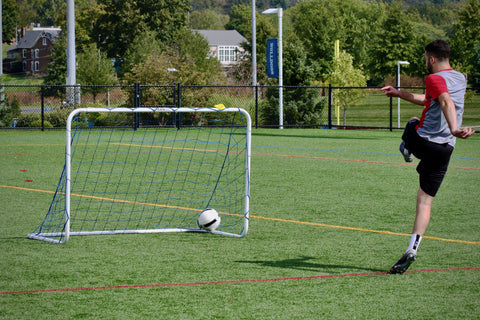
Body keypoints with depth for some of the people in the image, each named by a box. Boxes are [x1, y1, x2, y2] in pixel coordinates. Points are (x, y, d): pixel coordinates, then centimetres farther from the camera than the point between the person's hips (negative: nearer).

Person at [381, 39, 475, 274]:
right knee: (425, 201, 7)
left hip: (422, 140, -6)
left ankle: (406, 150, 53)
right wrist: (399, 93, 39)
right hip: (444, 149, 6)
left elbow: (446, 102, -29)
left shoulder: (435, 79, -8)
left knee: (412, 122, 31)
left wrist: (454, 129, -46)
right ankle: (412, 249, -2)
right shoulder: (461, 79, 18)